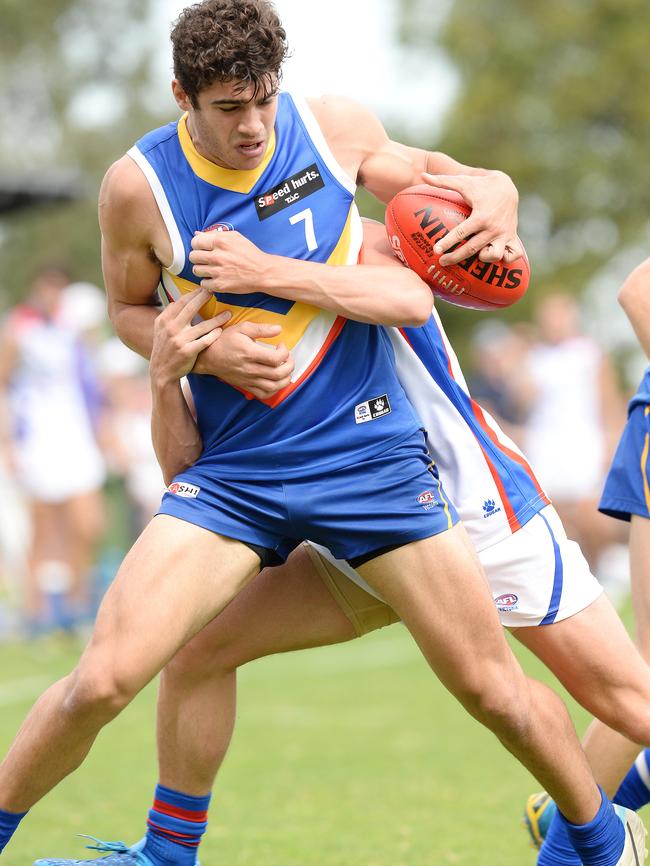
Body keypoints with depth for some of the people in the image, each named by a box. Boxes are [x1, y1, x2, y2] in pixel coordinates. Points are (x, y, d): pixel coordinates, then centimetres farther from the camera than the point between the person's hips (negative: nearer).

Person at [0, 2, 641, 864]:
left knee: (496, 690, 5)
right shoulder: (138, 187, -9)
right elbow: (129, 306, 9)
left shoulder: (334, 126, -6)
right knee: (100, 682, -15)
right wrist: (194, 347, -11)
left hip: (372, 453, 1)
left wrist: (489, 192, -7)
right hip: (234, 471, -1)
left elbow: (420, 170, 15)